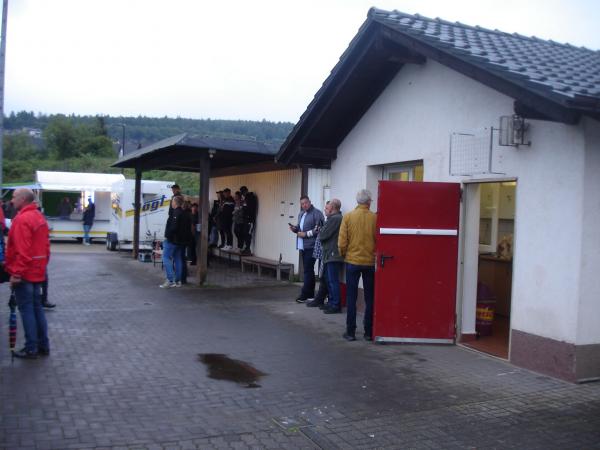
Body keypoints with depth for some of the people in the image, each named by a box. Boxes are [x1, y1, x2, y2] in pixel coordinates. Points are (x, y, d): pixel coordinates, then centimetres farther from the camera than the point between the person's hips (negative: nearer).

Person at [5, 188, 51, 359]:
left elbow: (22, 251, -23)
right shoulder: (39, 217, 12)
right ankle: (43, 346, 18)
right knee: (37, 308, 13)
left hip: (24, 273, -9)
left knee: (26, 310, -2)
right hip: (37, 272, 9)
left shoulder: (22, 219, -17)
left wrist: (16, 273, -21)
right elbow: (45, 246, 15)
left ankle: (31, 349, 4)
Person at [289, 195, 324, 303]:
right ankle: (310, 294, 20)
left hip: (311, 246, -8)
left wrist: (306, 234, -15)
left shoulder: (316, 213, -8)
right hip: (302, 246, 8)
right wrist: (295, 228, 6)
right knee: (307, 270, 13)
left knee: (308, 270, -8)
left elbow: (319, 229, -16)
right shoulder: (301, 214, 18)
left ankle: (305, 294, -6)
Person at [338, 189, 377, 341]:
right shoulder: (374, 218, -8)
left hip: (352, 261, 0)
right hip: (370, 262, 0)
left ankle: (350, 332, 10)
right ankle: (369, 332, 14)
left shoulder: (348, 217, -6)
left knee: (351, 298, 7)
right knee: (370, 299, 11)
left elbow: (342, 242, -5)